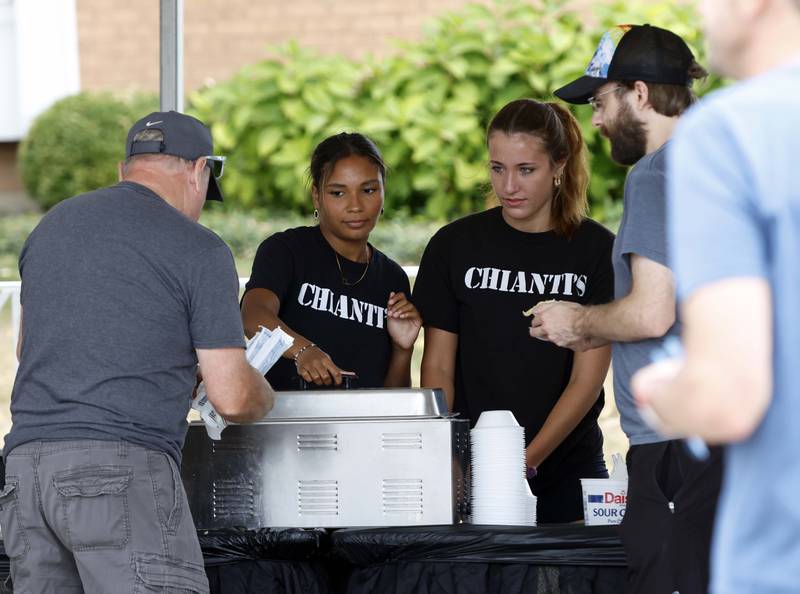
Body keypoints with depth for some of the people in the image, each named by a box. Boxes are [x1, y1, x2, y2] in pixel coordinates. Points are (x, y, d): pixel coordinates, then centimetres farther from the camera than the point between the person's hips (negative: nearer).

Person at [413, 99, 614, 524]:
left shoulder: (597, 250, -2)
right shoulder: (455, 246, 2)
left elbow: (587, 378, -7)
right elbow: (438, 368, 2)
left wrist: (528, 460, -18)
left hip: (568, 473, -1)